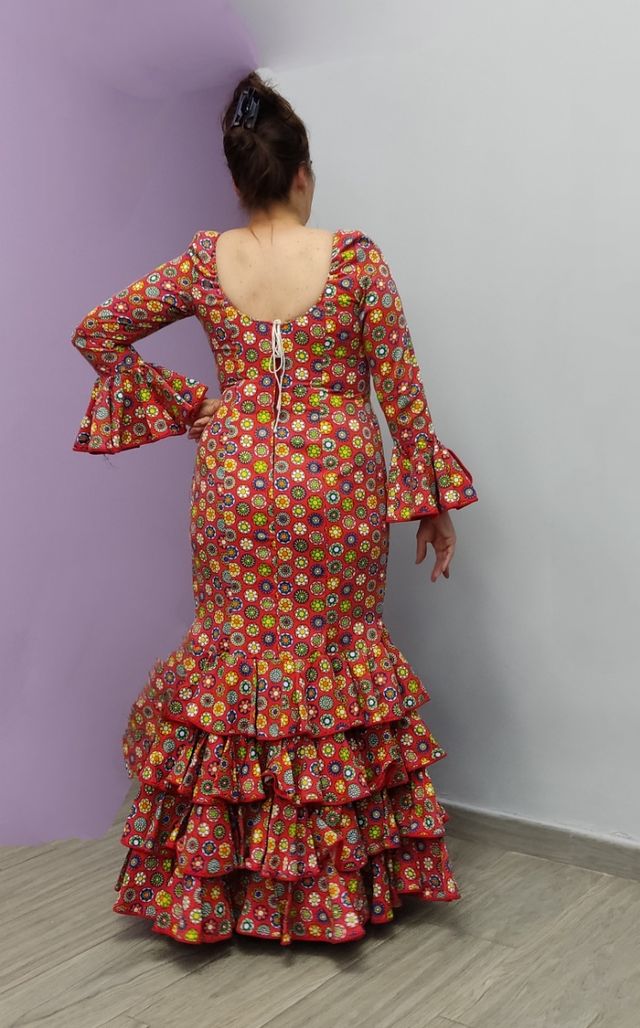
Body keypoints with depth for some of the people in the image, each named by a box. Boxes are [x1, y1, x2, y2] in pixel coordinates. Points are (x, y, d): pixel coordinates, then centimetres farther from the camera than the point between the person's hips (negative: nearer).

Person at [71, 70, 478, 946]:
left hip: (235, 481, 2)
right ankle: (338, 881, 23)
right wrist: (435, 502, 2)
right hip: (337, 487, -2)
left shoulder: (204, 261, 0)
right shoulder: (355, 258, -8)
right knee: (336, 657, 11)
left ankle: (214, 885, 24)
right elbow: (401, 394, -6)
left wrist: (179, 401, 10)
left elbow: (95, 333, 6)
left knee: (235, 653, 13)